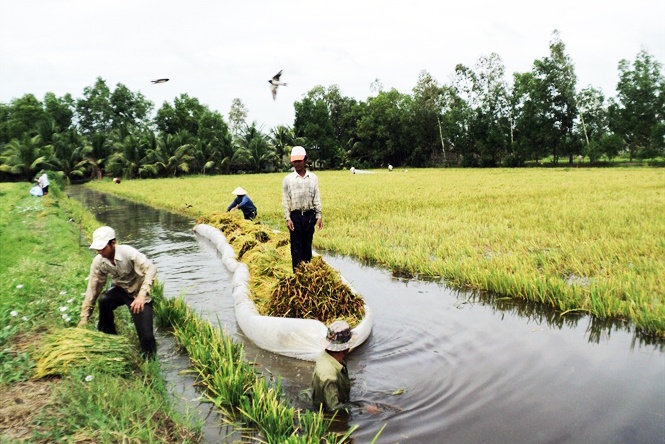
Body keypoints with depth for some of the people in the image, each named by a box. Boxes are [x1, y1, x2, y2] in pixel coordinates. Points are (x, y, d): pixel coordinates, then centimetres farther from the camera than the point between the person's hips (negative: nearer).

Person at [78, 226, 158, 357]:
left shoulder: (128, 252, -27)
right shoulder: (98, 262, -12)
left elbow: (151, 269, -33)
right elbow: (92, 288, -7)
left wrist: (142, 296, -43)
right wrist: (84, 319, -5)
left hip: (139, 293, -4)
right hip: (120, 289, 4)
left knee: (146, 335, -14)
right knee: (103, 300, -28)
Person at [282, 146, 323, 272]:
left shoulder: (313, 177, 4)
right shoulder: (288, 179, 0)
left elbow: (317, 198, 6)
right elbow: (285, 200, -1)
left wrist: (319, 216, 1)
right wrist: (288, 218, -8)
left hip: (309, 215, 2)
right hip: (295, 216, -1)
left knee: (307, 244, 9)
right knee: (296, 246, 1)